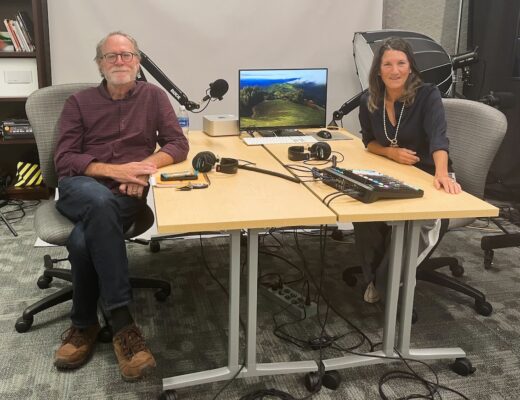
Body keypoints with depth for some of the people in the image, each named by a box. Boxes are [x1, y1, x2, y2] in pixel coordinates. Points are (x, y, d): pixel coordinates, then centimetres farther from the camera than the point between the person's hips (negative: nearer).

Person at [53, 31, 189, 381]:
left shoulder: (153, 96, 12)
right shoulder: (79, 102, 11)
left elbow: (178, 144, 4)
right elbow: (64, 160, 1)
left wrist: (146, 164, -16)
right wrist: (114, 170, -15)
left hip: (126, 194, 0)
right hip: (80, 188, 1)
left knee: (83, 241, -33)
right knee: (100, 200, -38)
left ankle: (85, 323, -10)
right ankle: (122, 321, -35)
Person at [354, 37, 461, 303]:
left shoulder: (428, 96, -17)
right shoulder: (369, 101, -4)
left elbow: (438, 138, -32)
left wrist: (442, 174, -52)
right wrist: (392, 153, -14)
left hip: (428, 178, -3)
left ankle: (389, 282, -9)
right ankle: (375, 278, -2)